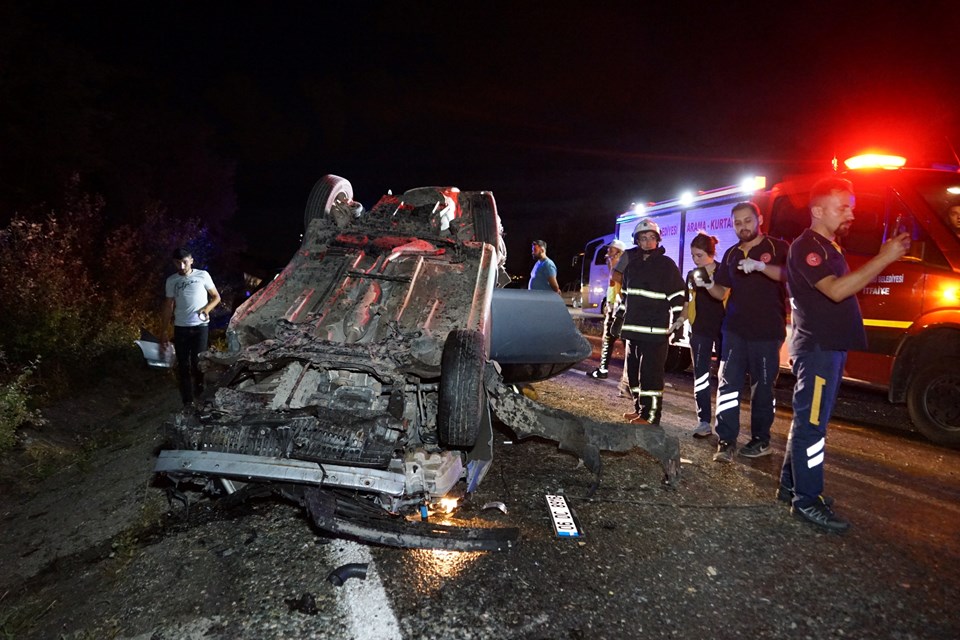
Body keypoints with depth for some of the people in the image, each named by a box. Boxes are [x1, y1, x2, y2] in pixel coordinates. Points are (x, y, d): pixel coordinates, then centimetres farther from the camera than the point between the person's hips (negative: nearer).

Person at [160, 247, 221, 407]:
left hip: (200, 326, -3)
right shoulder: (171, 281, 6)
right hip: (180, 328, 3)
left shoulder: (202, 275, -1)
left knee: (198, 363, -8)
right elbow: (168, 307, 11)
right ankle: (187, 402, 11)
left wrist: (207, 309, -15)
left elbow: (216, 297, 5)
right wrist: (164, 331, 8)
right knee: (183, 366, 4)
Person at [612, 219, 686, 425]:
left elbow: (677, 294, -4)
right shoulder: (631, 262, 14)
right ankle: (639, 409, 24)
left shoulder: (667, 264, -2)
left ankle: (650, 416, -5)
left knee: (651, 373, -9)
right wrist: (627, 313, 23)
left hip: (656, 329, -7)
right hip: (633, 327, 7)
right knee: (633, 370, 12)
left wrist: (678, 318, -11)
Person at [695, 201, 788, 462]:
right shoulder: (731, 254, 14)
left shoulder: (777, 247, 1)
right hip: (735, 328, 4)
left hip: (767, 330, -3)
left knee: (762, 386, 5)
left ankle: (761, 440, 18)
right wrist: (708, 285, -5)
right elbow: (722, 292, 16)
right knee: (728, 383, -6)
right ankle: (726, 441, -3)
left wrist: (760, 266, -29)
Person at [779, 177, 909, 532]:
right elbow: (836, 291, -26)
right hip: (816, 347, -10)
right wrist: (884, 258, -26)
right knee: (811, 424, -7)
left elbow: (851, 284, 23)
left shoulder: (829, 246, 19)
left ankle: (791, 485, 25)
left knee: (808, 421, 15)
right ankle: (807, 501, 0)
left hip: (830, 346, 10)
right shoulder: (806, 247, -14)